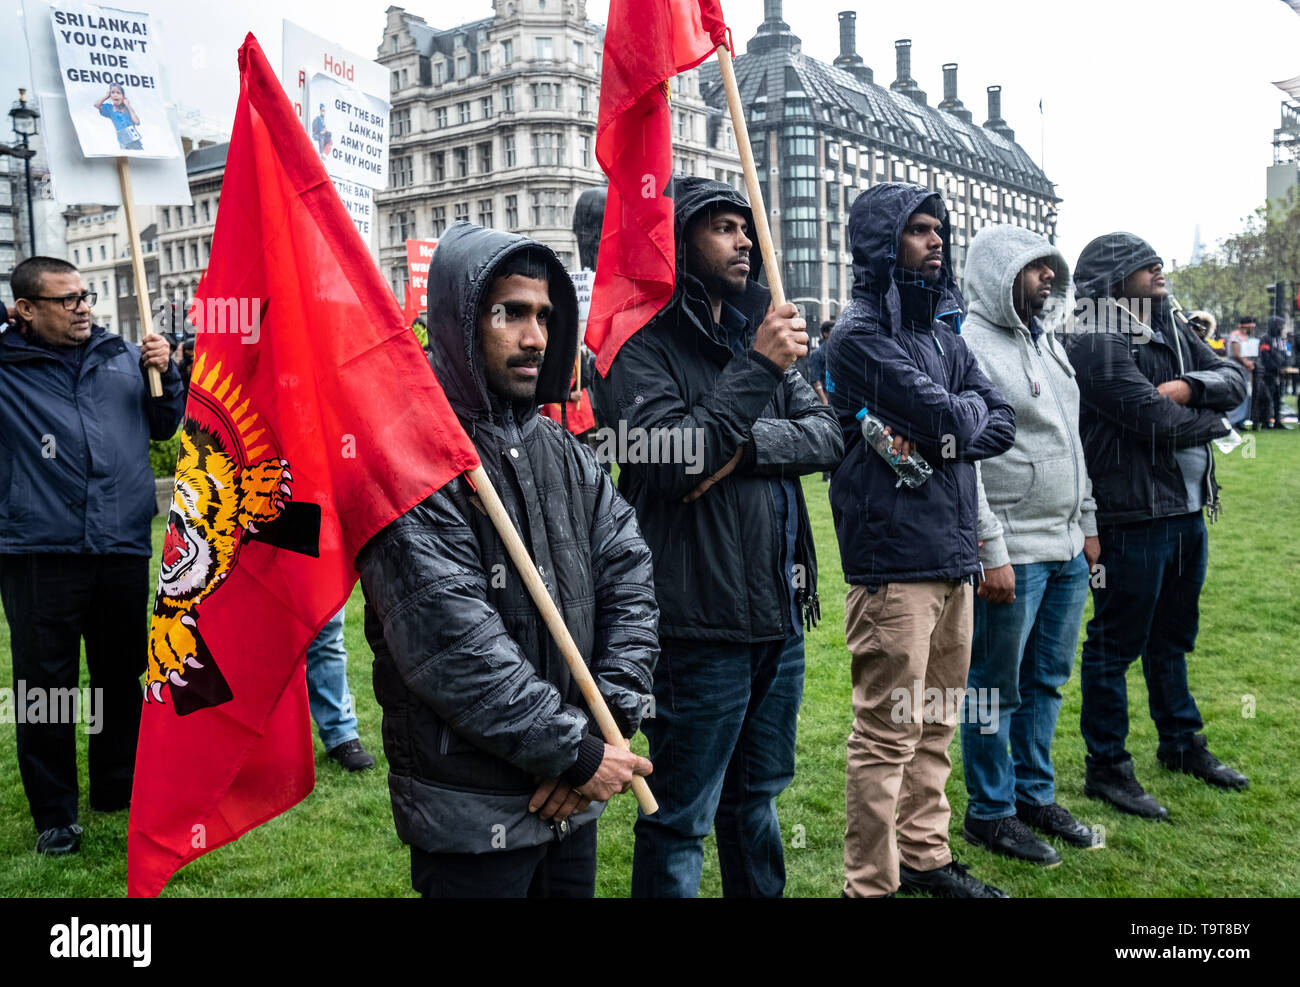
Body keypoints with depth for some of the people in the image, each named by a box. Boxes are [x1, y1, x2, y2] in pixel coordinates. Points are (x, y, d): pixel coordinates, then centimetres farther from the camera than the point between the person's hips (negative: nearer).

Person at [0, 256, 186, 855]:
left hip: (123, 546, 4)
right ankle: (53, 812, 21)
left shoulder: (123, 356, 9)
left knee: (122, 675, 16)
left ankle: (117, 785, 34)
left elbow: (163, 426, 20)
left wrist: (165, 375, 0)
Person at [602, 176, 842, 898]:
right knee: (680, 820, 4)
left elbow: (827, 436, 4)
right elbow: (667, 457, -22)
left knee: (756, 797, 23)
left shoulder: (760, 333, 13)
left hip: (779, 612, 8)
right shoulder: (643, 344, -8)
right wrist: (759, 370, -20)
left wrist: (748, 446, -15)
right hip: (700, 620, -7)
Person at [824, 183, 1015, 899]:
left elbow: (1000, 424, 7)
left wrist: (936, 436, -11)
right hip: (894, 561, -8)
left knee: (935, 724, 17)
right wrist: (967, 407, 5)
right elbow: (947, 416, -18)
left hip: (953, 555, 8)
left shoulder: (941, 331, 16)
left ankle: (923, 855, 32)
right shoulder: (861, 335, -9)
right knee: (888, 733, -2)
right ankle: (872, 882, 10)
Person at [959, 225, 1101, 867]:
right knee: (995, 688, 3)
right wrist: (991, 553, -19)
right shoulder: (967, 347, -13)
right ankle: (990, 813, 17)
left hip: (1068, 549, 8)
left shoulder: (1048, 341, 15)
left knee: (1046, 680, 16)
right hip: (1012, 554, -8)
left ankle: (1034, 795, 31)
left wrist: (1087, 523, 16)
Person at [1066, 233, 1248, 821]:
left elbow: (1233, 383, 7)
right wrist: (1213, 420, -4)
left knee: (1172, 635, 22)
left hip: (1186, 509, 9)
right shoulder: (1096, 344, -15)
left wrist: (1189, 387, -14)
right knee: (1116, 643, 1)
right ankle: (1107, 768, 12)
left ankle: (1181, 743, 39)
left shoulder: (1173, 332, 14)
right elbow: (1155, 417, -23)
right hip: (1131, 515, -9)